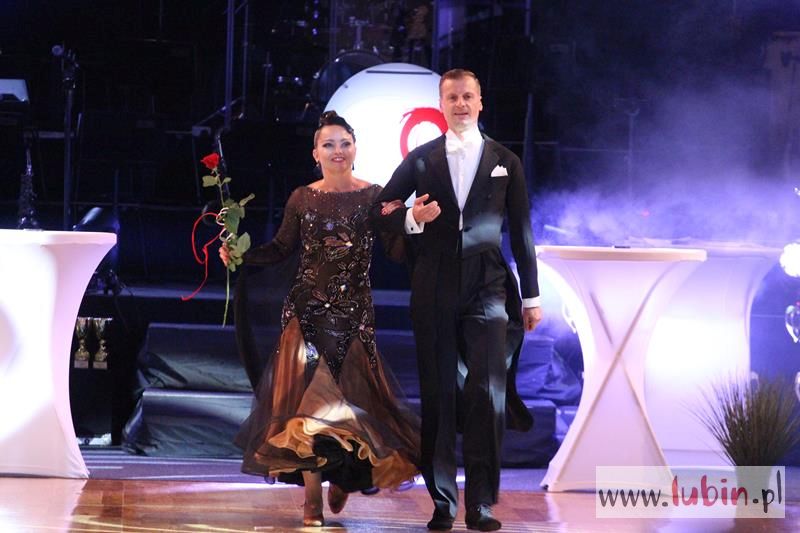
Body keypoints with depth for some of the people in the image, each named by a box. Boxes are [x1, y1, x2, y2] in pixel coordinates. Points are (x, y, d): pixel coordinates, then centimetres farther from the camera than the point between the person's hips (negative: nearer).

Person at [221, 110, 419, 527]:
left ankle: (343, 476, 27)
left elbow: (397, 252, -4)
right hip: (307, 307, 1)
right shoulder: (302, 199, 6)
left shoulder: (375, 197, 2)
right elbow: (281, 249, 10)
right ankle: (312, 497, -1)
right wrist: (241, 256, -4)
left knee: (350, 393, -2)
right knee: (306, 393, -4)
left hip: (353, 310, -1)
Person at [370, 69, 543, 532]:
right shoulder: (421, 160, 8)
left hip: (488, 289, -1)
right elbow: (379, 212, 11)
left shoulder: (505, 162, 9)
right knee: (439, 394, 2)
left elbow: (521, 232, 10)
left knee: (489, 393, -9)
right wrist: (411, 218, -10)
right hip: (435, 289, 1)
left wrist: (532, 296, 8)